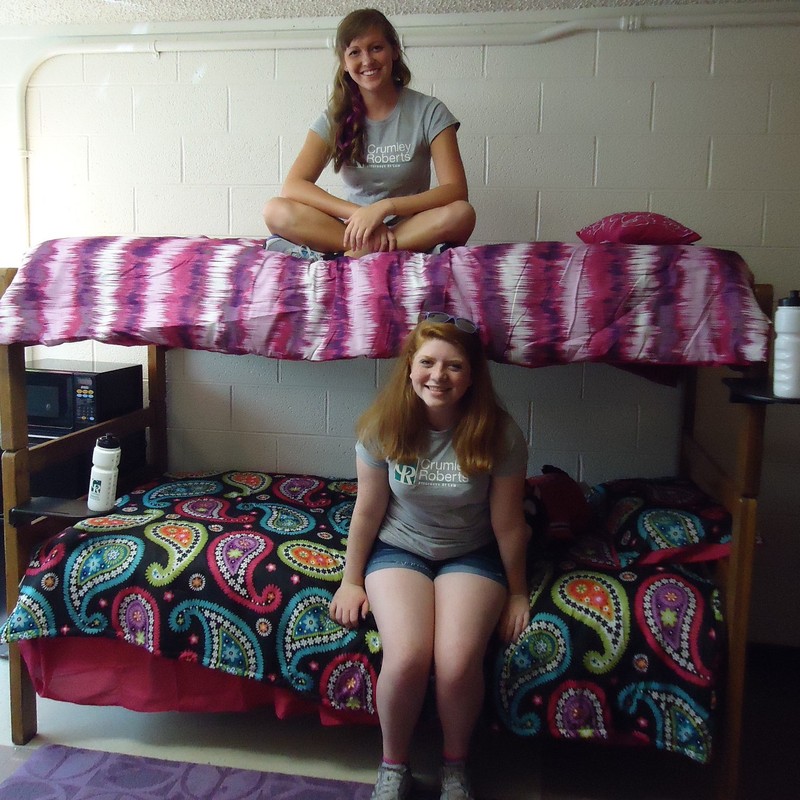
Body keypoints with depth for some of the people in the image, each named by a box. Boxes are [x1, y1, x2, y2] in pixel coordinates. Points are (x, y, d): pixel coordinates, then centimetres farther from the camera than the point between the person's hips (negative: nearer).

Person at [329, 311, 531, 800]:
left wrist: (517, 592, 1)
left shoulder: (499, 434, -17)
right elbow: (368, 510, -3)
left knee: (458, 662, -23)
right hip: (399, 549, 1)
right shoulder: (384, 426, -14)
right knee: (406, 657, -24)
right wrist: (351, 579, 3)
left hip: (470, 555, 0)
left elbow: (507, 523, -7)